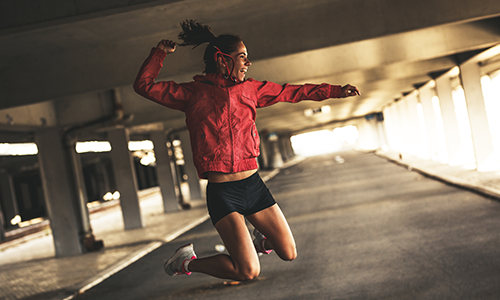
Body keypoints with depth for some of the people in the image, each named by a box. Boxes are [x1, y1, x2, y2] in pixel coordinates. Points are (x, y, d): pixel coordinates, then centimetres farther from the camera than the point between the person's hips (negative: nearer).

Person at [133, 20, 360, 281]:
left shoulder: (249, 89, 9)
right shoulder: (192, 94, -1)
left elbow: (293, 92, 18)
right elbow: (144, 85, 1)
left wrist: (335, 91, 20)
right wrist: (160, 53, -3)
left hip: (254, 185, 5)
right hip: (221, 192, -5)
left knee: (289, 253, 9)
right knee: (248, 272, -13)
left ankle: (259, 241, 42)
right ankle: (187, 261, 11)